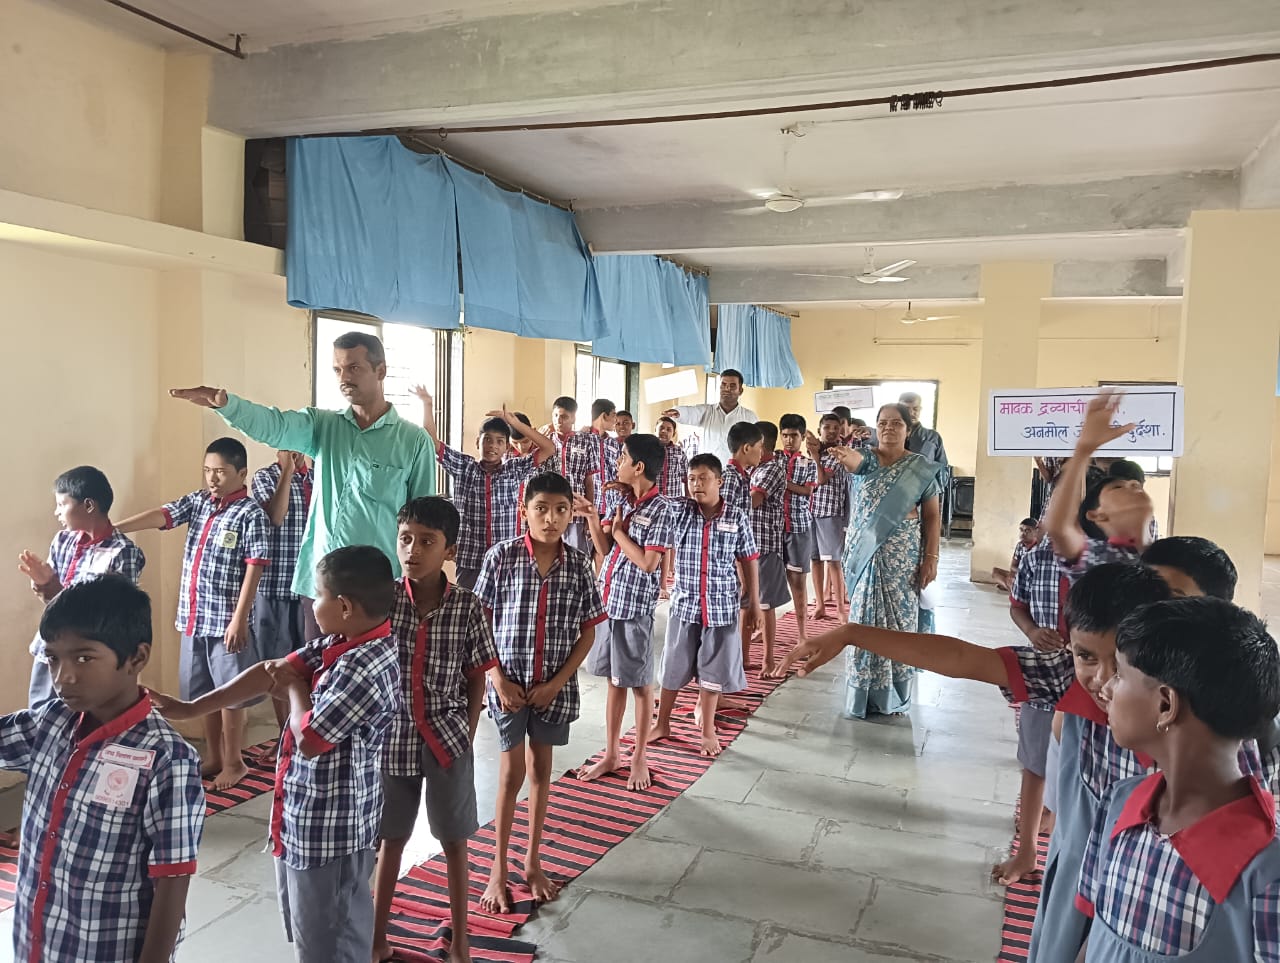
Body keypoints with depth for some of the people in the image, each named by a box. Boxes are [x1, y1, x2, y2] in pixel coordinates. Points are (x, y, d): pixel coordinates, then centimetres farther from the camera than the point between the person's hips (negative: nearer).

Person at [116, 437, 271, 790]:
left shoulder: (251, 514, -12)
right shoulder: (197, 501, 8)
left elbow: (254, 569, -15)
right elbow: (161, 515, -5)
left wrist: (239, 619, -18)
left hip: (226, 619, -7)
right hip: (194, 618, 7)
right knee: (204, 691, 16)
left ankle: (234, 762, 18)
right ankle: (213, 757, 30)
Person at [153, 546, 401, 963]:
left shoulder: (365, 669, -28)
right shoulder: (340, 642, 0)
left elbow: (310, 739, -25)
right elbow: (272, 670, 2)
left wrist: (295, 688, -7)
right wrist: (191, 708, 3)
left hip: (329, 827, -8)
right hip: (317, 818, 9)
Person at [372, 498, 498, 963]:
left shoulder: (468, 607, -12)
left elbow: (476, 679, -2)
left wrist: (467, 737, -3)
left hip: (447, 738, -1)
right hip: (392, 734, 1)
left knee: (454, 839, 13)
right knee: (390, 838, 17)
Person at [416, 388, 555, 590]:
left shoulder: (515, 470, 4)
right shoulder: (463, 468, 4)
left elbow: (549, 449, -4)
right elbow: (431, 441, -1)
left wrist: (515, 423, -8)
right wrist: (427, 404, -8)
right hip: (469, 561, 0)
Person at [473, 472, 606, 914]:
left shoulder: (578, 564, -5)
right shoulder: (502, 555, -10)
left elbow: (588, 632, 1)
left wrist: (555, 683, -7)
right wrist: (498, 678, -10)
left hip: (554, 686, 2)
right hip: (509, 683, -2)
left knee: (541, 768, 15)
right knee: (512, 772, 5)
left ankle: (533, 861, 31)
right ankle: (498, 869, 21)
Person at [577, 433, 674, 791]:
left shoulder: (660, 509, -14)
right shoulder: (618, 498, 6)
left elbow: (648, 563, -18)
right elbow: (604, 549, 9)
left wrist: (618, 530, -10)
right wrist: (591, 517, -5)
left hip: (635, 606, -6)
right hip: (608, 600, 7)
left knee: (639, 683, 8)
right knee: (614, 680, 16)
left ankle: (639, 758, 23)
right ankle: (611, 754, 29)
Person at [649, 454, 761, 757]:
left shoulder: (737, 518, -4)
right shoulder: (677, 511, -4)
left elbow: (749, 562, 2)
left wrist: (754, 605, 4)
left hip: (722, 606, -1)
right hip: (684, 603, 1)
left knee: (713, 670, 10)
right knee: (673, 667, 13)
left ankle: (707, 729, 26)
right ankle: (662, 724, 30)